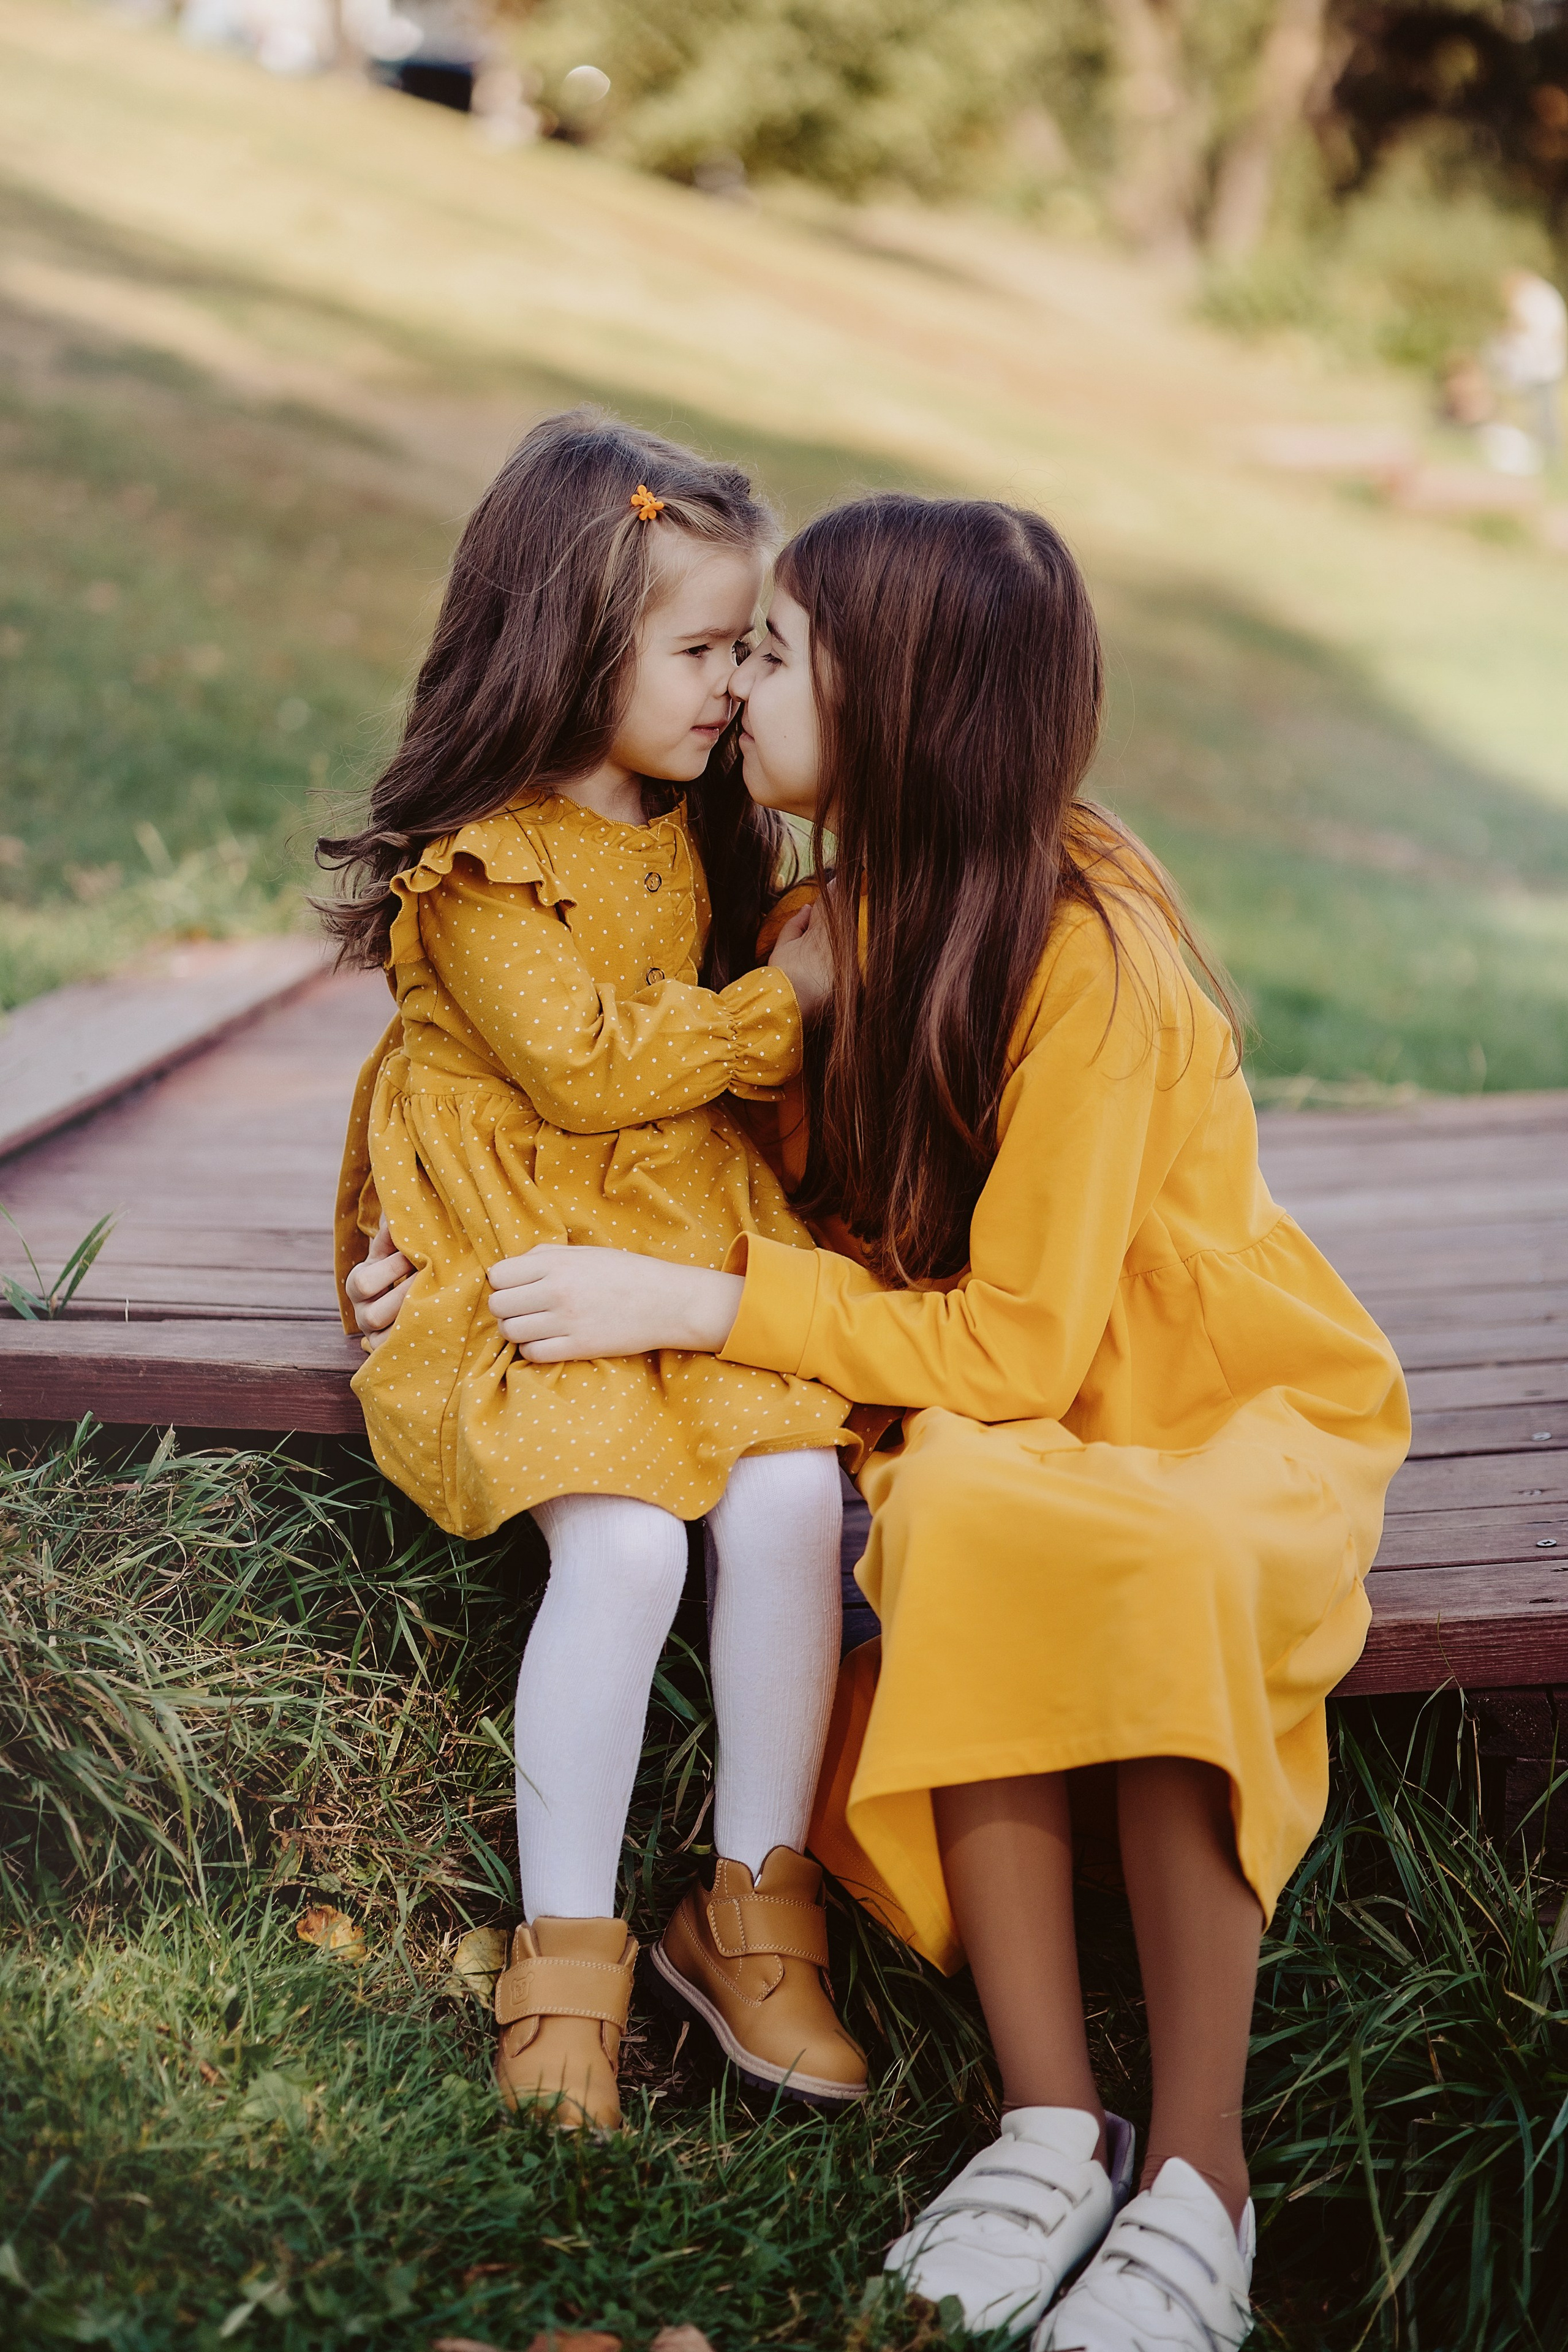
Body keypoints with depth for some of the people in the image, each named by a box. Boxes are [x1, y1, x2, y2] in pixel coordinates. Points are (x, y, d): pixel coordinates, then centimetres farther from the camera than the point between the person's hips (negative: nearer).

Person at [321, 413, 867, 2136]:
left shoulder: (701, 831, 14)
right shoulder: (478, 863, -10)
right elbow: (583, 1064, -16)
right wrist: (792, 1007, -12)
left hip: (696, 1232, 6)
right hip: (515, 1252, -6)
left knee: (787, 1494, -20)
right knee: (623, 1541, -26)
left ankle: (754, 1905, -4)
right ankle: (566, 1953, -10)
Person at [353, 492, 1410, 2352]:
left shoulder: (1086, 949, -24)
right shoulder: (856, 913, -2)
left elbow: (1016, 1345, -25)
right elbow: (806, 1209, 9)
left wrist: (693, 1304, -26)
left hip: (1239, 1410, -5)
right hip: (1001, 1427, 5)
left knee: (1154, 1570, -38)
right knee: (952, 1506, -31)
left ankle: (1197, 2172, -24)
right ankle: (1053, 2126, -26)